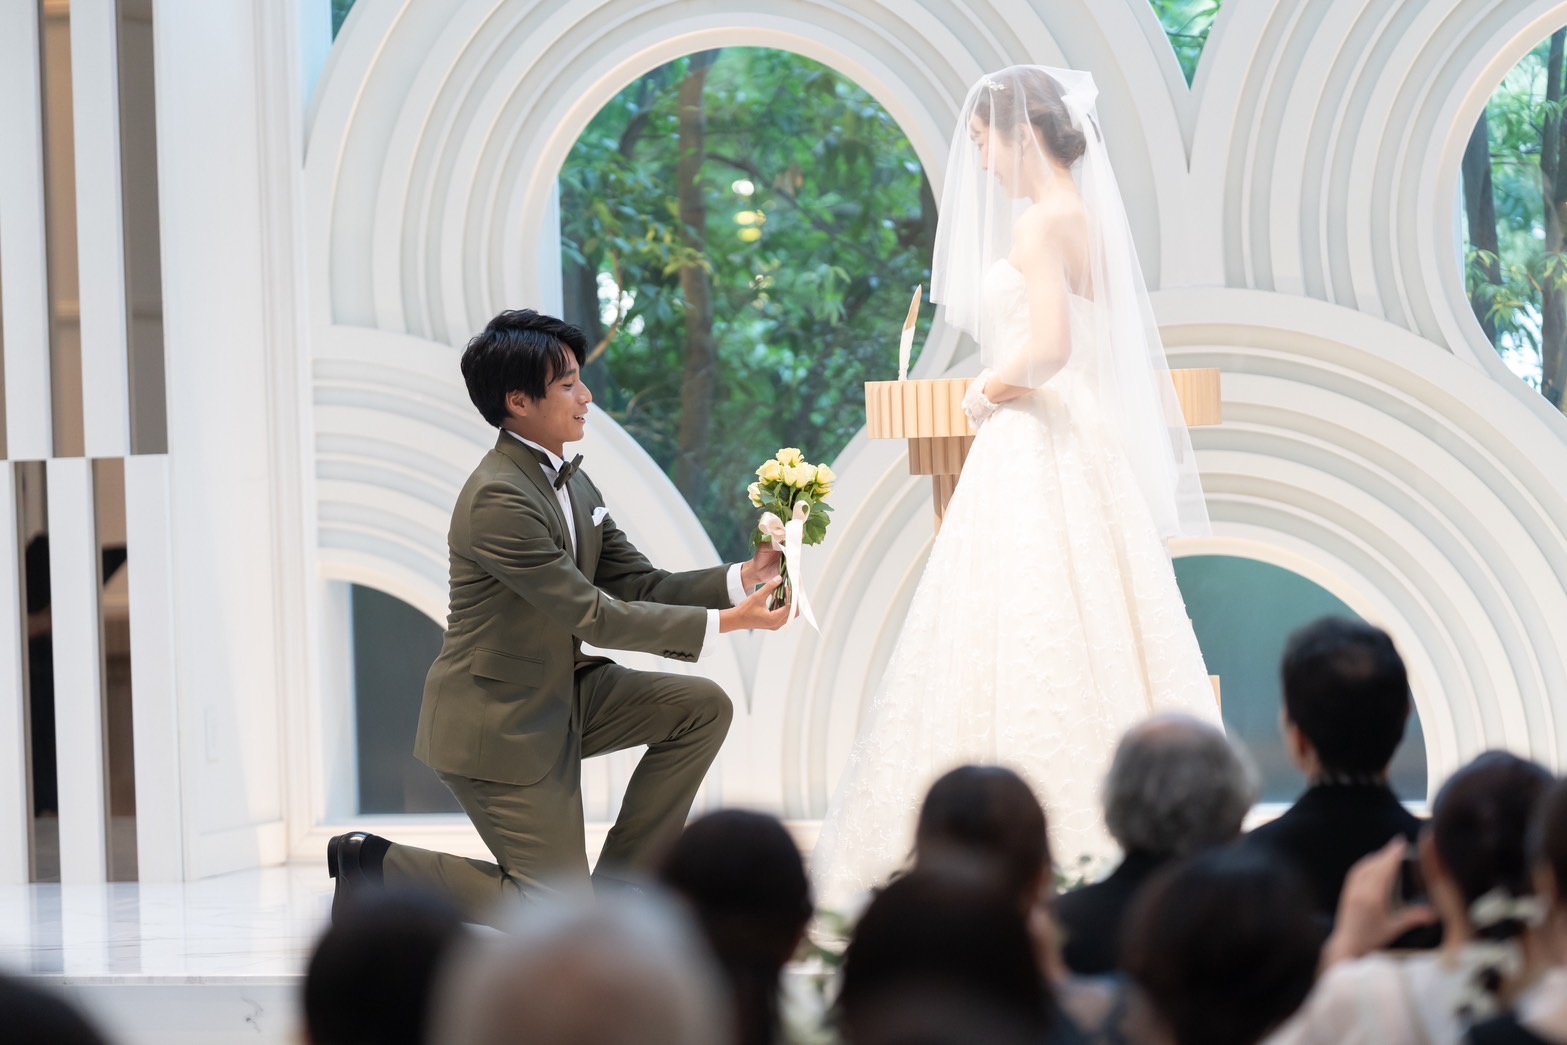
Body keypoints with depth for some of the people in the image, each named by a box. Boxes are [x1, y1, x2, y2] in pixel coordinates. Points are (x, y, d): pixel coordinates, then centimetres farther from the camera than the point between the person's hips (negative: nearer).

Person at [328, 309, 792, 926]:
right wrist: (723, 623, -24)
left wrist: (742, 579, -9)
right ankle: (377, 866, 6)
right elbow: (592, 615, -25)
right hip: (497, 723, -9)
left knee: (702, 708, 1)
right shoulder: (499, 498, -25)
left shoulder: (568, 481, 5)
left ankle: (618, 884, 8)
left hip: (560, 694, 9)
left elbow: (638, 584, 6)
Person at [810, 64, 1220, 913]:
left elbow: (1049, 345, -24)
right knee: (1091, 646, 9)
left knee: (1025, 639, -8)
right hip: (1087, 459, 9)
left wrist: (989, 390, -8)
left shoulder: (1040, 222, -13)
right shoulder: (1089, 220, 15)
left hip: (1033, 454, -9)